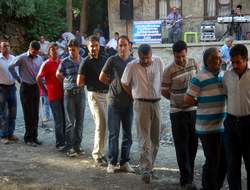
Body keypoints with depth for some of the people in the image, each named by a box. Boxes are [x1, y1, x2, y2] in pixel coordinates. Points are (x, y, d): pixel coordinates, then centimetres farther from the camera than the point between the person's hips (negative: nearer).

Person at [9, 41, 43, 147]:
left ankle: (34, 137, 19)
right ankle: (28, 138, 9)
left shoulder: (39, 58, 6)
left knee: (35, 114, 8)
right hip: (26, 87, -5)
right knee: (28, 114, -1)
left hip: (36, 87, 5)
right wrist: (18, 78, 0)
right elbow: (11, 67, -4)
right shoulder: (22, 58, -9)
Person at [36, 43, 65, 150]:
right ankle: (59, 143, 11)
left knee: (64, 120, 11)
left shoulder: (61, 62, 8)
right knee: (59, 121, 1)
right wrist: (46, 90, -2)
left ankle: (65, 141, 23)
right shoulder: (46, 64, -6)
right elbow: (38, 79, -4)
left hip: (63, 94, 5)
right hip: (53, 96, -5)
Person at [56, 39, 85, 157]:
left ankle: (77, 145, 17)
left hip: (81, 93, 3)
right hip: (69, 93, -3)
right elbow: (58, 76, 8)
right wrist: (68, 82, 8)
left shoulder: (84, 61, 5)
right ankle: (69, 147, 5)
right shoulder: (65, 62, -3)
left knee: (80, 121, 7)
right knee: (70, 122, -2)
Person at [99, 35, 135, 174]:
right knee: (113, 133, 1)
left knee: (128, 134, 8)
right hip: (115, 101, -3)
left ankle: (125, 162, 18)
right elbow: (102, 78, 3)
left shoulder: (134, 62, 6)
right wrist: (114, 84, 6)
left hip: (129, 102, 3)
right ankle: (111, 162, 11)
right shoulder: (112, 60, -2)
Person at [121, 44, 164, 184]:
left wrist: (159, 94, 9)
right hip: (141, 104, -4)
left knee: (155, 138, 10)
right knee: (144, 139, -7)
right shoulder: (132, 66, -9)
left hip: (156, 103, 4)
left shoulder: (158, 62, 0)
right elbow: (125, 84, 4)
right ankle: (146, 170, -5)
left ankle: (149, 166, 24)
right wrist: (136, 95, 6)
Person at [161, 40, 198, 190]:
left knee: (193, 144, 12)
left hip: (194, 110, 5)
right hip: (178, 112, -4)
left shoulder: (193, 63, 1)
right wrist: (178, 100, 2)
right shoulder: (169, 70, -12)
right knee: (182, 147, -1)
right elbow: (164, 92, -5)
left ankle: (188, 175, 28)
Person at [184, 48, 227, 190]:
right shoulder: (200, 78, -13)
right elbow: (188, 99, -13)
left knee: (224, 161, 15)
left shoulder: (223, 76, 10)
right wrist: (203, 104, -1)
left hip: (223, 126, 7)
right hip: (208, 128, -7)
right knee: (213, 162, 2)